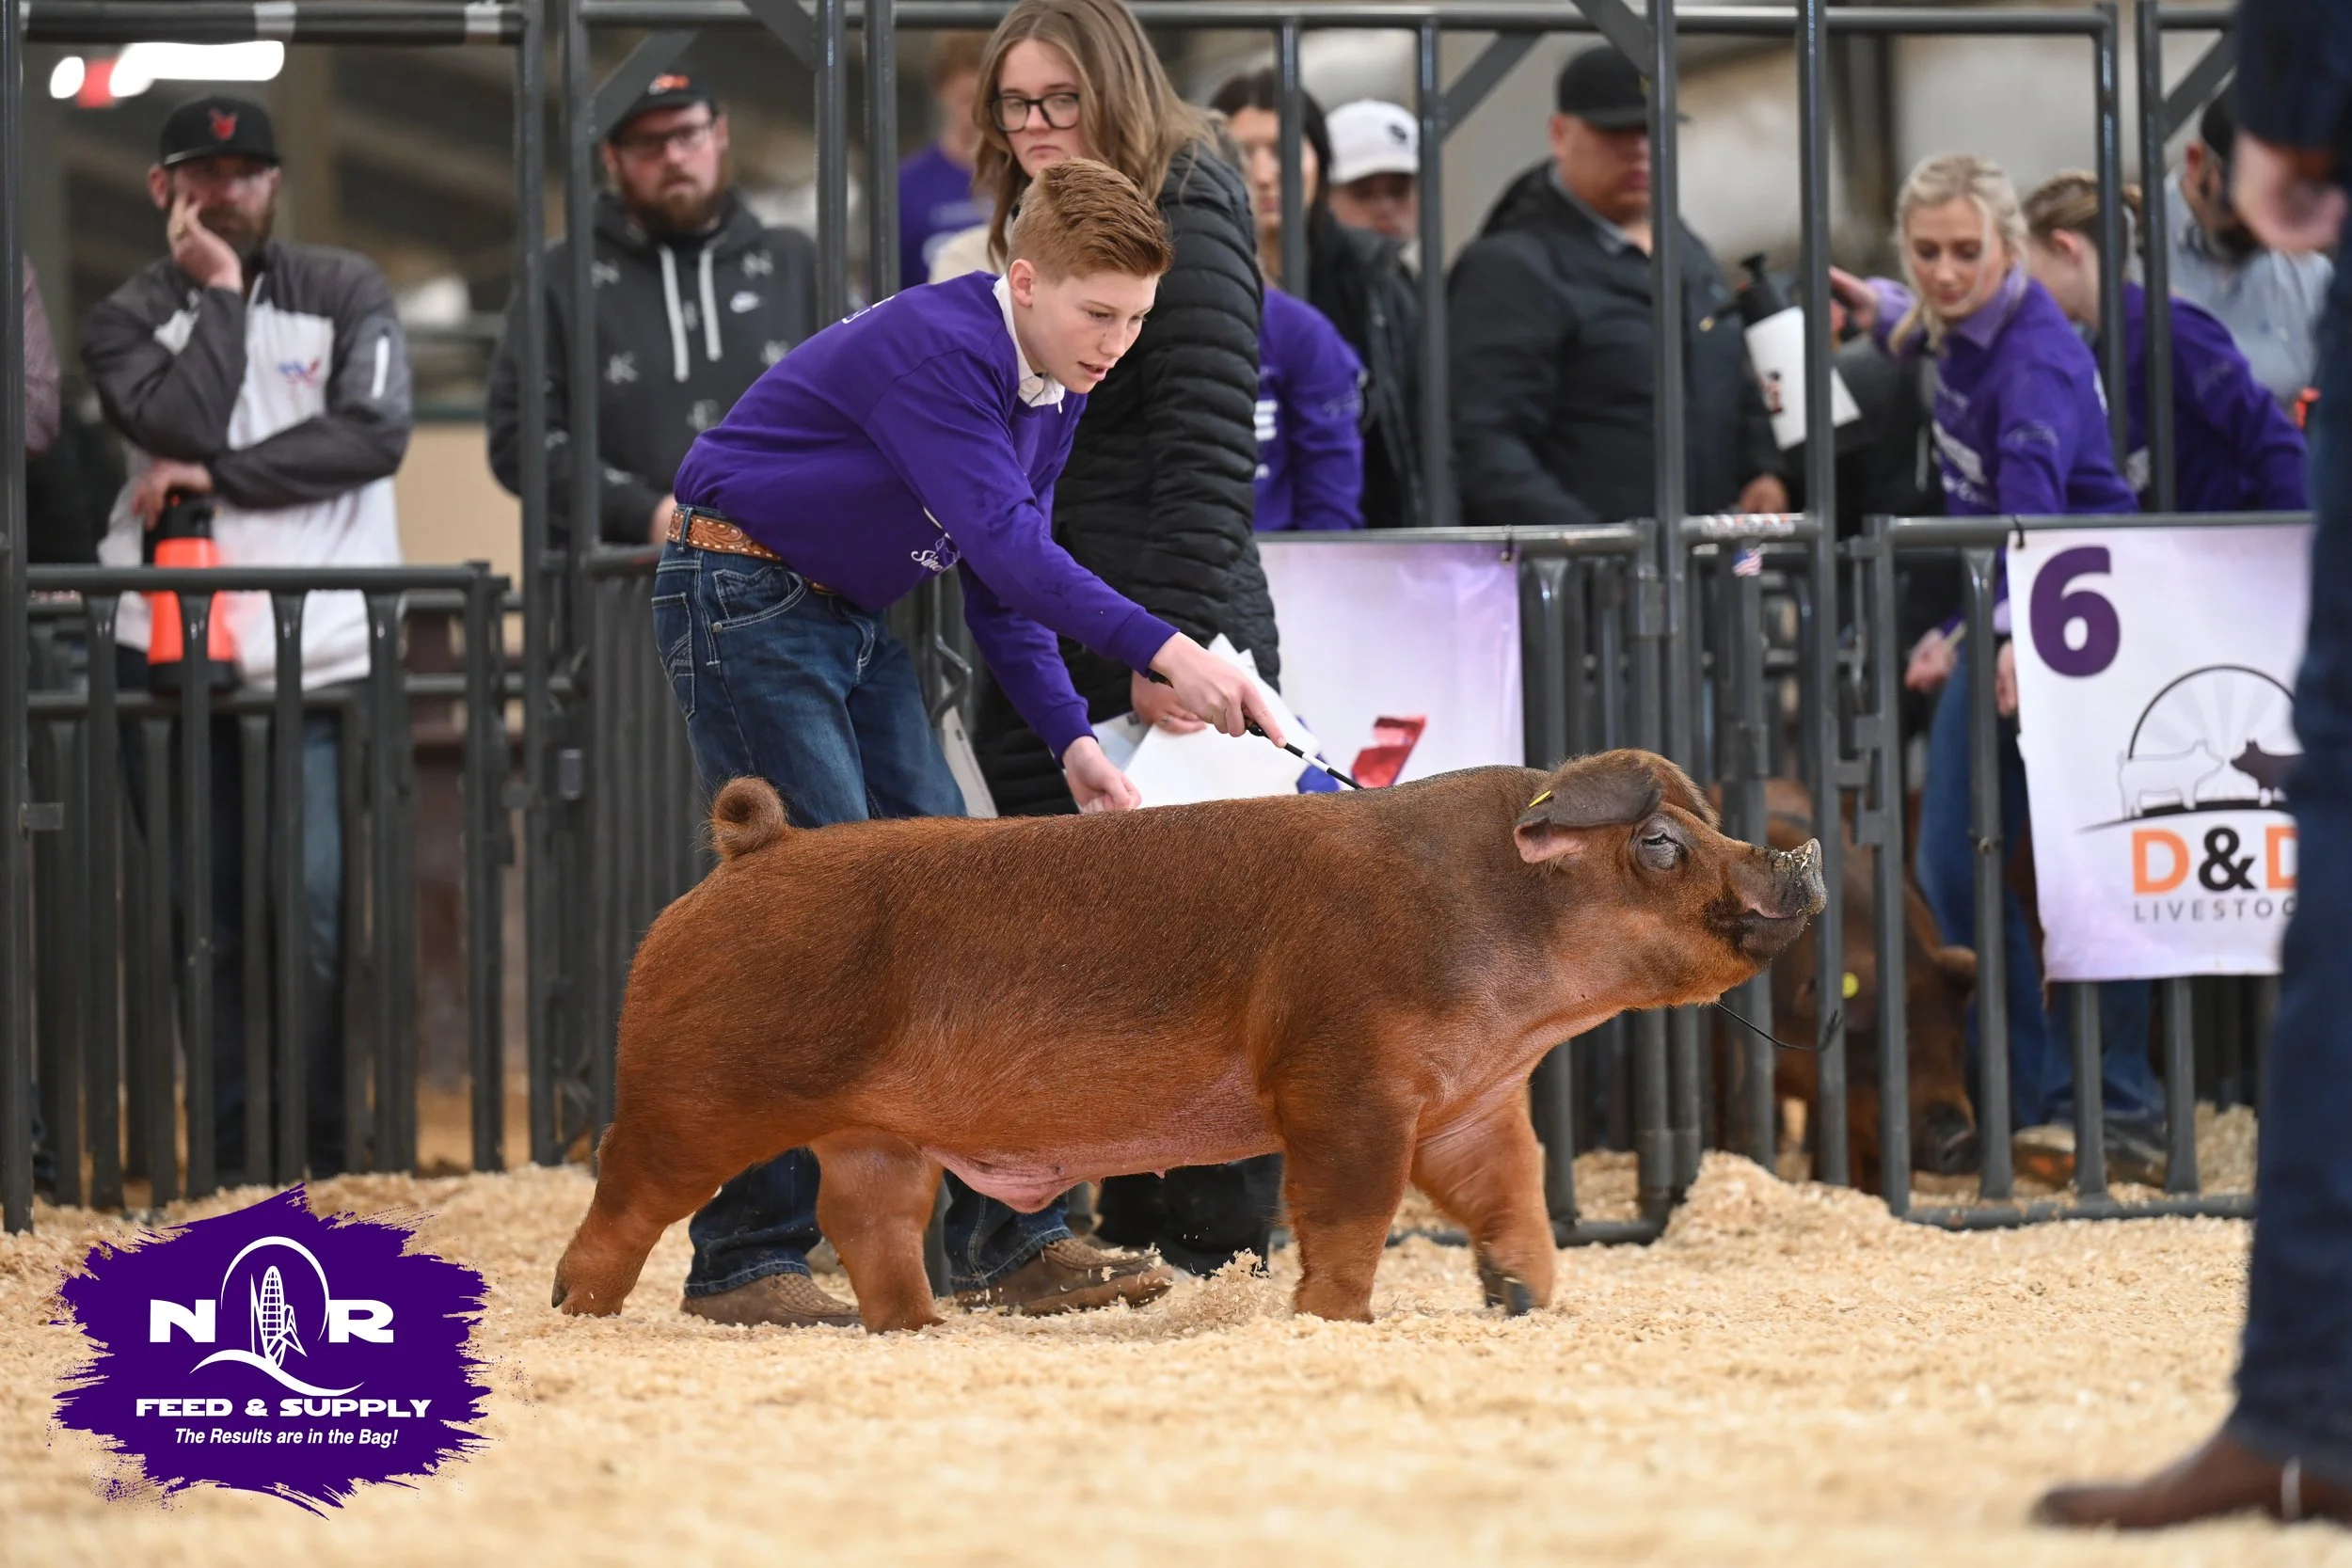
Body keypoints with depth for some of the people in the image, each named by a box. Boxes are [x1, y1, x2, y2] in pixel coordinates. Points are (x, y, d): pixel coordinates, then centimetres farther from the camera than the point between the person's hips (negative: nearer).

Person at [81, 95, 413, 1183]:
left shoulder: (344, 293, 10)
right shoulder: (128, 320, 10)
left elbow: (376, 430, -5)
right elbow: (184, 426, -9)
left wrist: (218, 477, -7)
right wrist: (217, 292, -3)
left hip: (321, 660, -1)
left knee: (315, 916, -9)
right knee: (206, 919, 2)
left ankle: (319, 1156, -1)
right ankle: (231, 1158, 9)